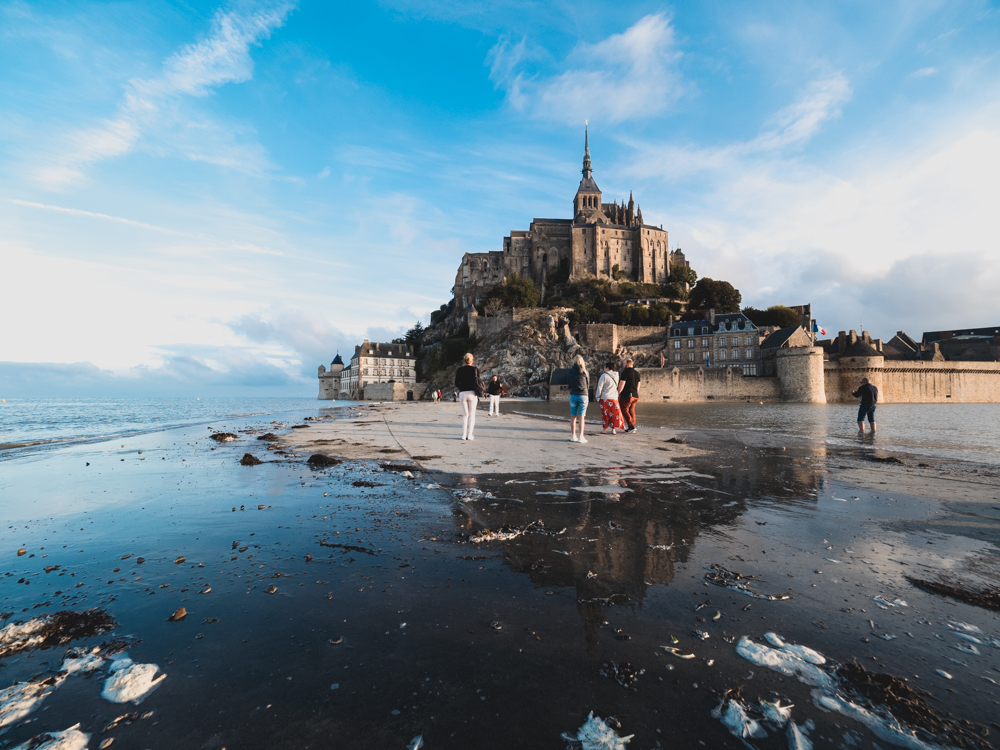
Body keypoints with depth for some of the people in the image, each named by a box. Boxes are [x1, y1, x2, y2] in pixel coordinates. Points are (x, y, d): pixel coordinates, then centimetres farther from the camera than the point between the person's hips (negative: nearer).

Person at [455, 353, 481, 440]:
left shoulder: (460, 370, 4)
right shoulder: (474, 369, -2)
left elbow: (456, 383, 4)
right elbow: (477, 382, -4)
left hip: (462, 394, 3)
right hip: (472, 393, -2)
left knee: (465, 414, 12)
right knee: (472, 414, 4)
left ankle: (464, 435, 7)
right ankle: (469, 435, 0)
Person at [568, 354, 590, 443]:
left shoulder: (571, 372, 0)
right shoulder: (585, 373, -1)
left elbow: (569, 384, 7)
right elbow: (588, 385, 9)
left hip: (573, 395, 1)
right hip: (583, 395, -1)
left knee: (573, 416, 7)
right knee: (581, 417, 0)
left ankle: (573, 436, 11)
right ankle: (581, 437, 1)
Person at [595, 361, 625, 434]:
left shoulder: (604, 375, -12)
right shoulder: (616, 376, 5)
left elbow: (600, 387, -10)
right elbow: (617, 386, 12)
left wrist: (598, 397, -3)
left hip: (605, 398, -4)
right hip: (614, 398, 4)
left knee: (605, 413, 6)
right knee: (614, 413, 10)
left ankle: (604, 429, 10)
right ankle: (613, 430, 11)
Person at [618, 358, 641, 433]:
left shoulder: (625, 372, -10)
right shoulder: (637, 372, 15)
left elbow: (622, 384, -13)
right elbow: (638, 385, 19)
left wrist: (618, 393, -4)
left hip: (627, 394, -8)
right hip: (635, 395, 8)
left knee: (624, 410, -3)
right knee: (631, 411, 11)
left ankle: (631, 426, -12)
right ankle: (632, 427, 11)